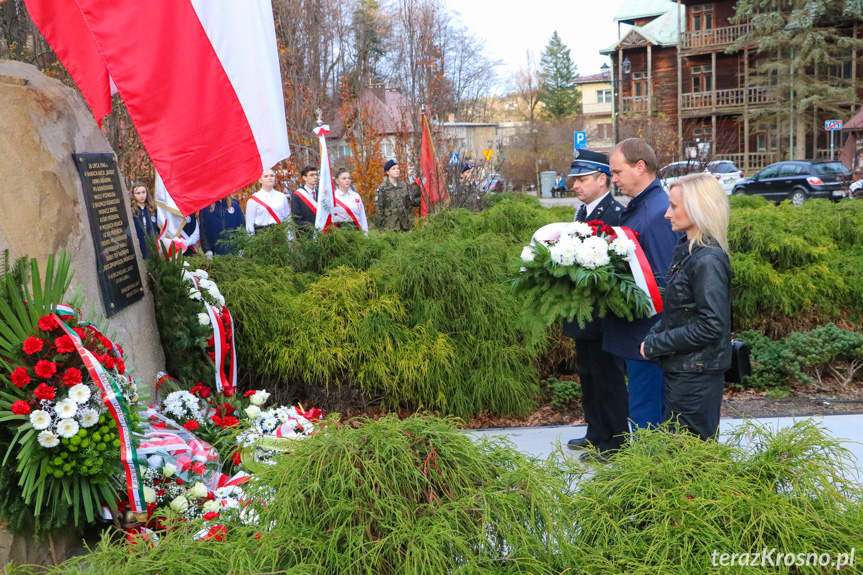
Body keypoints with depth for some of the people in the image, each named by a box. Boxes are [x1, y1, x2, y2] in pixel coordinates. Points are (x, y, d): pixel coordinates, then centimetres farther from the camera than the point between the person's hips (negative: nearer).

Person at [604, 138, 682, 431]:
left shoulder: (657, 212, -19)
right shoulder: (636, 207, 13)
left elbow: (663, 284, -21)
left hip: (647, 337, -10)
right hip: (637, 333, 10)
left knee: (645, 417, 1)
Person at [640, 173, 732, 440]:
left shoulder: (708, 260, -20)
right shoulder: (687, 250, 9)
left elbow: (711, 326, -23)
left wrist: (656, 345, -16)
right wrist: (654, 335, 1)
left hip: (697, 376, -9)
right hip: (681, 369, 9)